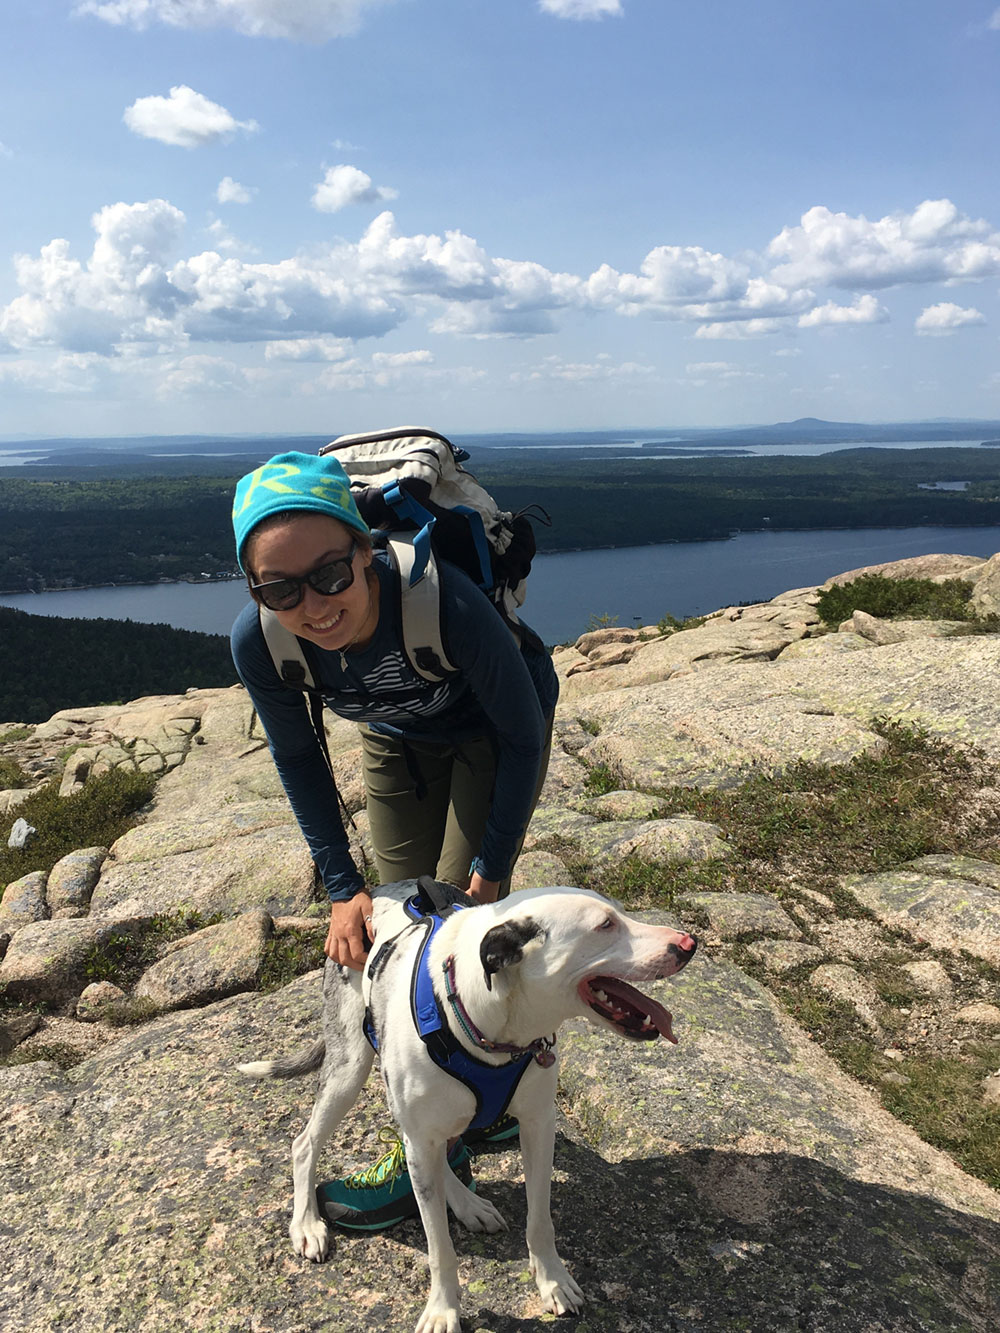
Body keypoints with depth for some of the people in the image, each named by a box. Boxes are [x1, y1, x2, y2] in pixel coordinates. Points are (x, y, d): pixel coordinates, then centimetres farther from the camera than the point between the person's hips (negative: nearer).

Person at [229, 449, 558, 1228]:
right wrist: (341, 887, -11)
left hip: (493, 738, -4)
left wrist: (491, 868, -19)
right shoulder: (258, 642, -30)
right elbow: (298, 760, -9)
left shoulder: (445, 603, -42)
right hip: (397, 744, 4)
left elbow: (522, 734, -24)